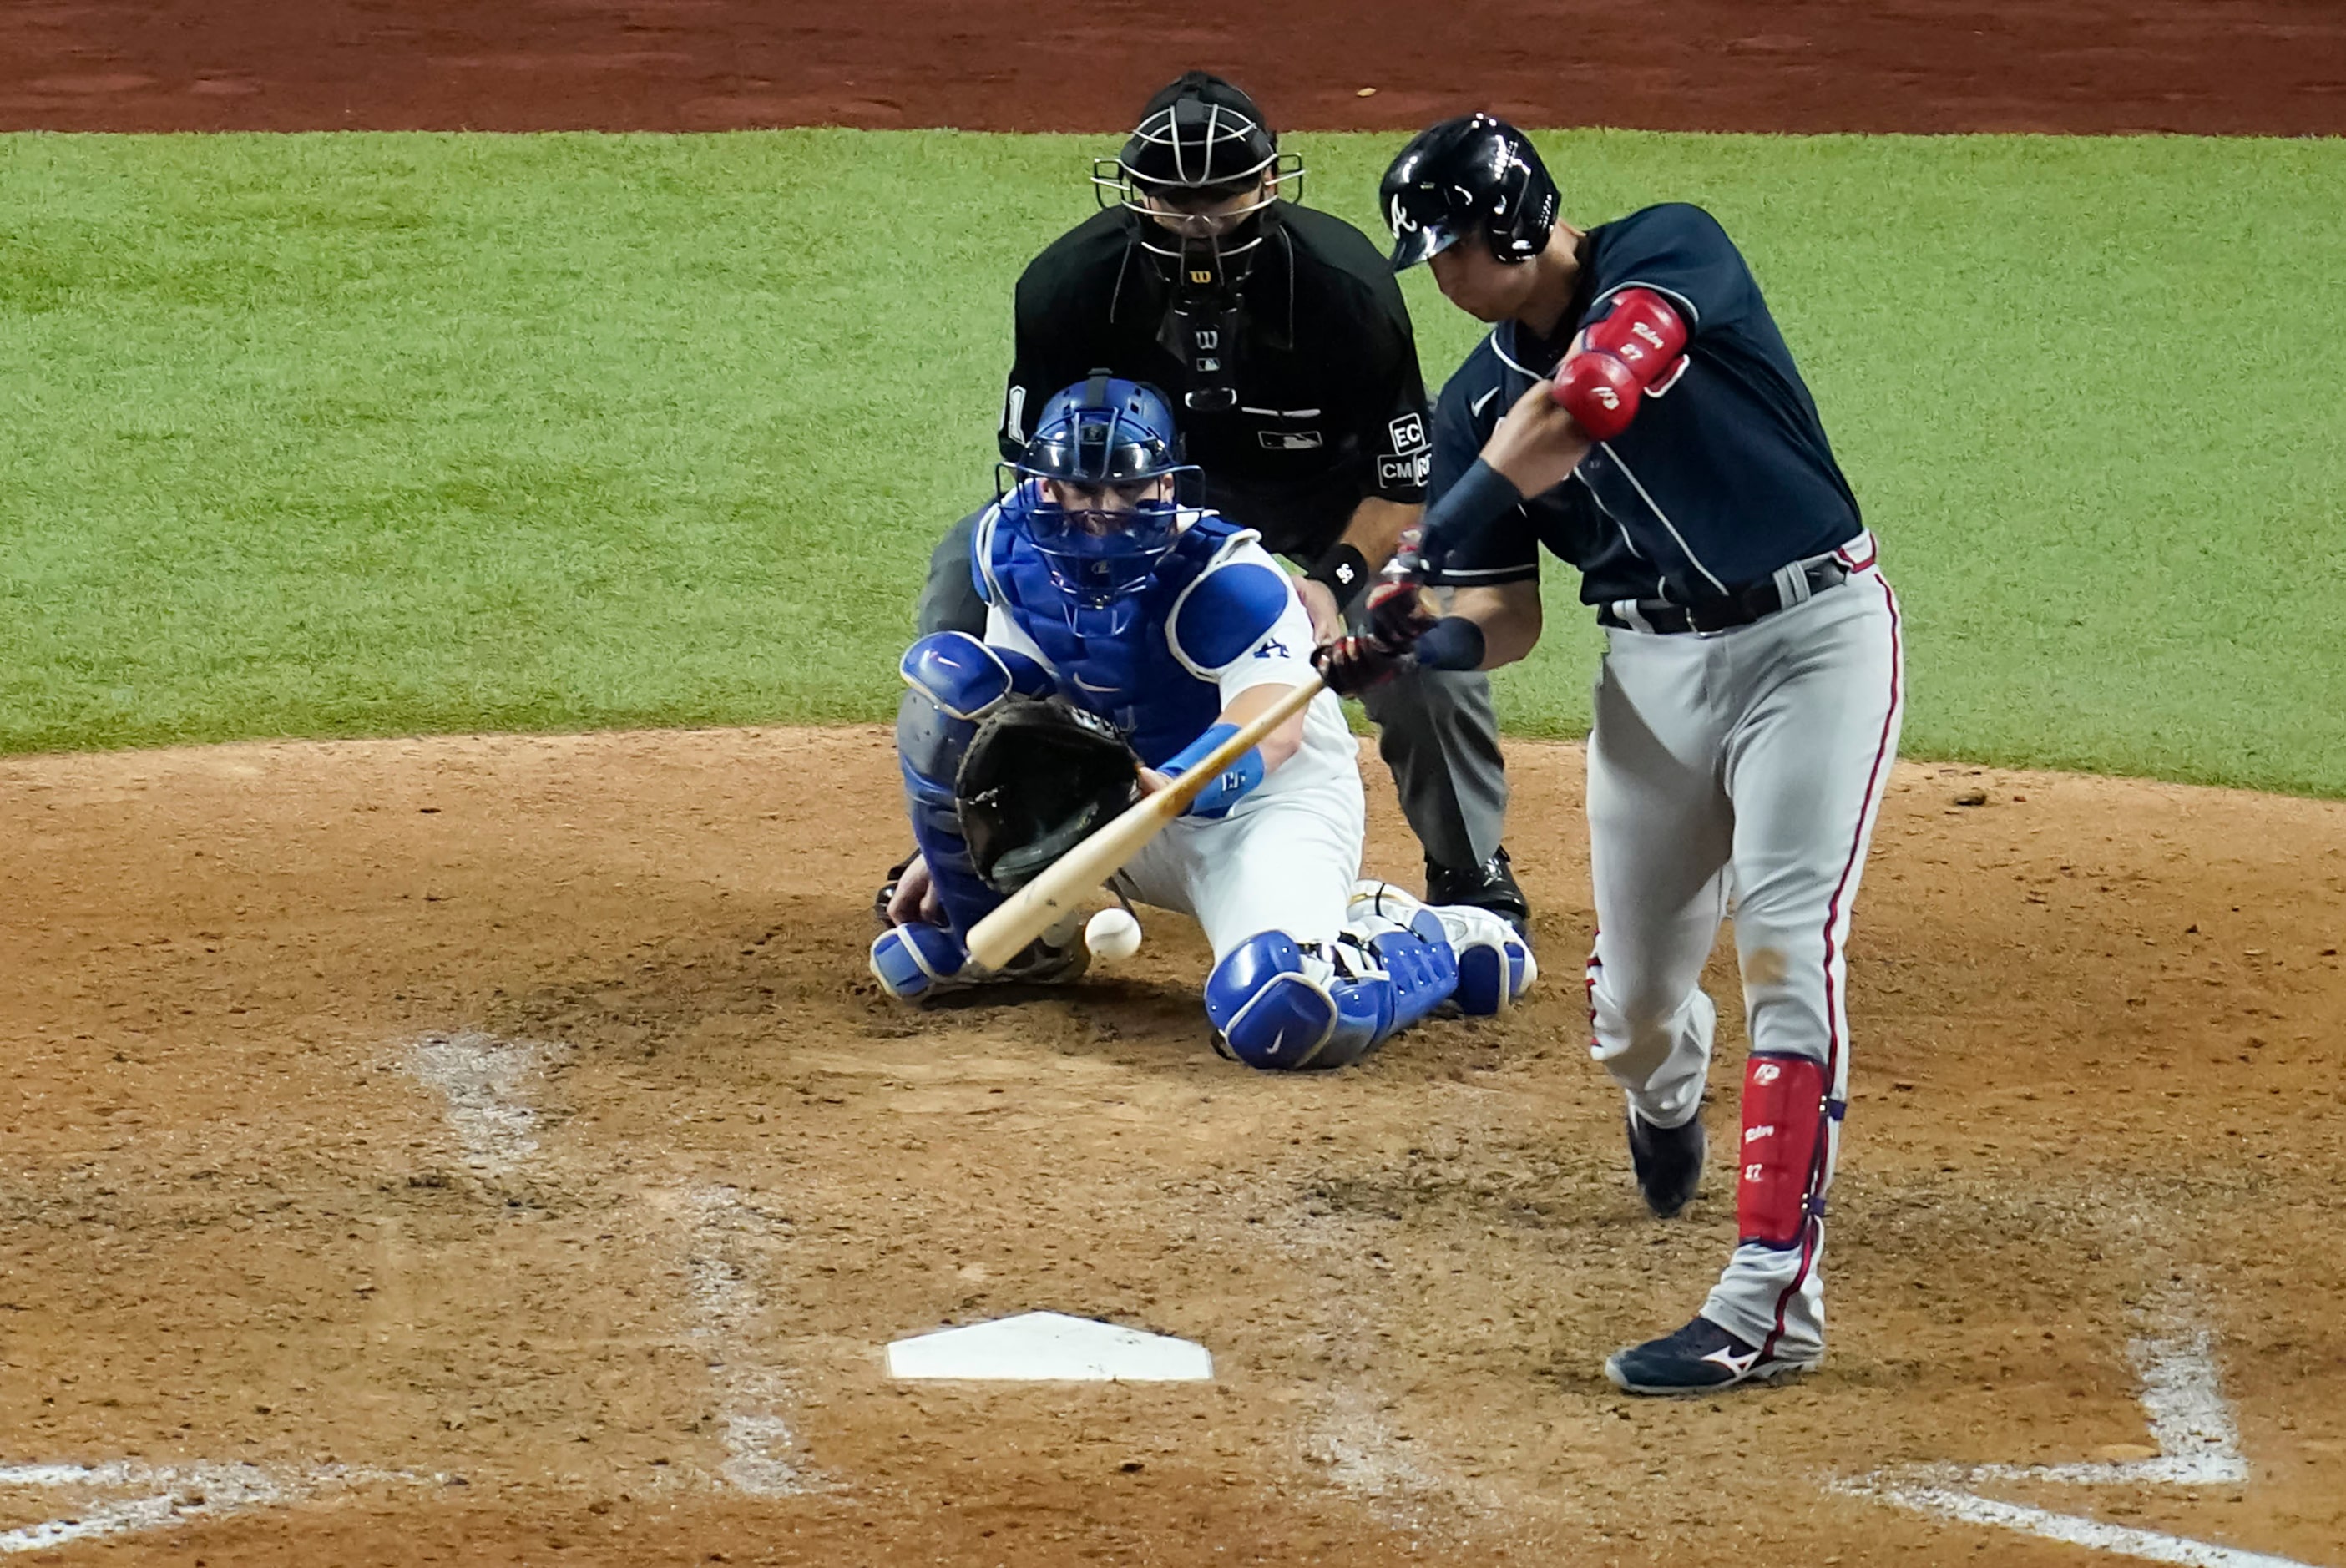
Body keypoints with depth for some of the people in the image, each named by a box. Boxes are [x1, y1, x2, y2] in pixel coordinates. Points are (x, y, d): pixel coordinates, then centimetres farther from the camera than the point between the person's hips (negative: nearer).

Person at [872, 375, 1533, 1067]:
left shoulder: (1228, 579, -25)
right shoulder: (1012, 550, -7)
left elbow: (1273, 727, -41)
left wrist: (1171, 789, -61)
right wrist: (946, 849, 10)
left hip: (1269, 799, -6)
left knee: (1282, 1016, -36)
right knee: (946, 679, -14)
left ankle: (1437, 945, 0)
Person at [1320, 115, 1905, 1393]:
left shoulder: (1669, 255, -12)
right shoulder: (1476, 402, 5)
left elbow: (1587, 399, -31)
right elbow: (1506, 620, 7)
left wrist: (1429, 548, -35)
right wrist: (1419, 644, -16)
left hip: (1813, 632, -6)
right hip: (1653, 667, 6)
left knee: (1788, 944, -18)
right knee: (1633, 995, 11)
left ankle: (1773, 1298, -22)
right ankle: (1665, 1094, 51)